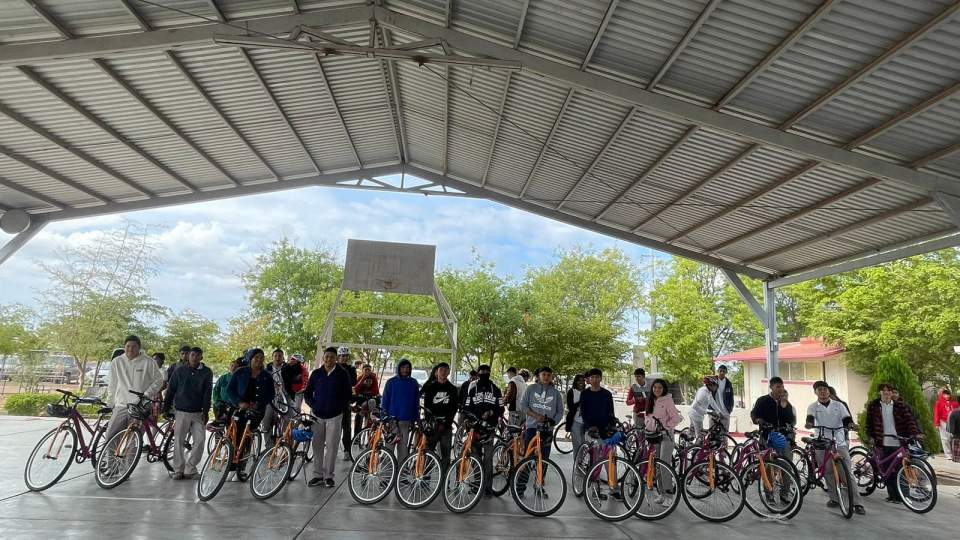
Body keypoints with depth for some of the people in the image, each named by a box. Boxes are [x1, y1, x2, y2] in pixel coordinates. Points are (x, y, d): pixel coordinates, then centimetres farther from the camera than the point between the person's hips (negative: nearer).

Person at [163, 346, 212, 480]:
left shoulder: (207, 372, 3)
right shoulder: (179, 371, 5)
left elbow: (207, 393, 0)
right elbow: (171, 390, 9)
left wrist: (206, 412, -5)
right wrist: (166, 407, 5)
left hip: (198, 413, 0)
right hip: (181, 412, 0)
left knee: (200, 440, -7)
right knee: (178, 441, 3)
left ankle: (190, 469, 5)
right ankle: (178, 470, 13)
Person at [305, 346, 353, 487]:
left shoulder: (343, 374, -1)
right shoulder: (316, 373, 5)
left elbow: (347, 394, 4)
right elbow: (307, 392, 12)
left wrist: (339, 406, -4)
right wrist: (312, 405, 1)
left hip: (334, 415, -2)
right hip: (318, 415, 2)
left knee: (331, 446, -1)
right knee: (317, 445, 6)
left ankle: (328, 476, 10)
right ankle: (318, 475, 16)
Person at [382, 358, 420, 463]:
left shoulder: (413, 383, 6)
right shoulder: (391, 382, 1)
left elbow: (416, 402, 9)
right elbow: (385, 400, 3)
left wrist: (416, 419, 7)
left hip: (406, 420, 2)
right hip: (391, 419, -2)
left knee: (403, 445, 5)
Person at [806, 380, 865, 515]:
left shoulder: (839, 405, 8)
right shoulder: (813, 407, 4)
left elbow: (846, 418, -5)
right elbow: (810, 418, -15)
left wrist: (851, 424, -28)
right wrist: (809, 423, -38)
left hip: (840, 443, 0)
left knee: (848, 473, -4)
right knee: (828, 473, 6)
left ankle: (857, 503, -2)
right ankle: (834, 498, 20)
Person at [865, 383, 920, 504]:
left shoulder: (899, 406, 5)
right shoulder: (873, 406, 5)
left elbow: (909, 419, -3)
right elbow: (869, 422, 9)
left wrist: (915, 432, -18)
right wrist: (870, 436, 1)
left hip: (898, 443, 0)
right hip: (882, 443, 0)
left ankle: (900, 495, 8)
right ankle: (892, 495, 13)